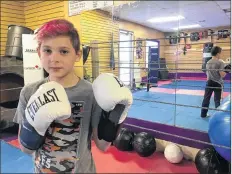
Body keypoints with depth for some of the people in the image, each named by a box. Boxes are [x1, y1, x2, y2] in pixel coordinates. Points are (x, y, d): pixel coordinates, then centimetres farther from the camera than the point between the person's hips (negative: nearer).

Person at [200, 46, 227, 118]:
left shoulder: (208, 62, 4)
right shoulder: (220, 62, -13)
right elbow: (222, 75, -16)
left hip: (209, 82, 5)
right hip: (217, 83, -4)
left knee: (206, 98, 9)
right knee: (217, 100, 4)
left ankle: (203, 114, 17)